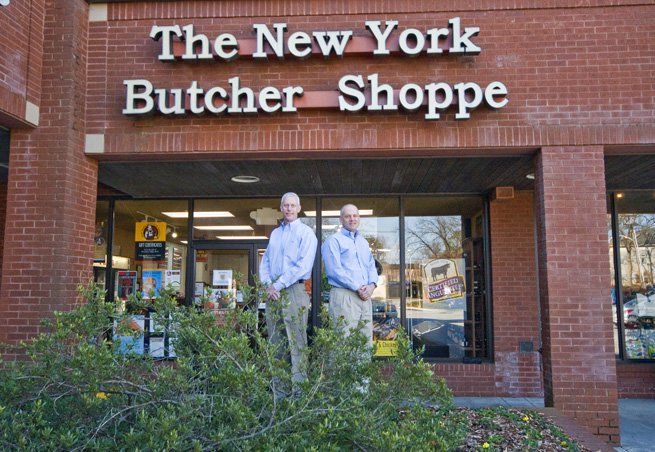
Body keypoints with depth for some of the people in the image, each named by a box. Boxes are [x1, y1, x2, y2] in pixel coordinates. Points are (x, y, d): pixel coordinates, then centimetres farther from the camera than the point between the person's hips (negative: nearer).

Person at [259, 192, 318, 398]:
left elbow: (304, 265, -11)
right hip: (273, 293, 6)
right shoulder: (274, 233, 20)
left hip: (293, 291, -6)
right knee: (275, 343, 6)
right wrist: (268, 284, -1)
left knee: (297, 342, -7)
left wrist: (279, 285, -13)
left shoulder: (306, 233, 1)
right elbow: (265, 262, 17)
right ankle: (278, 392, 12)